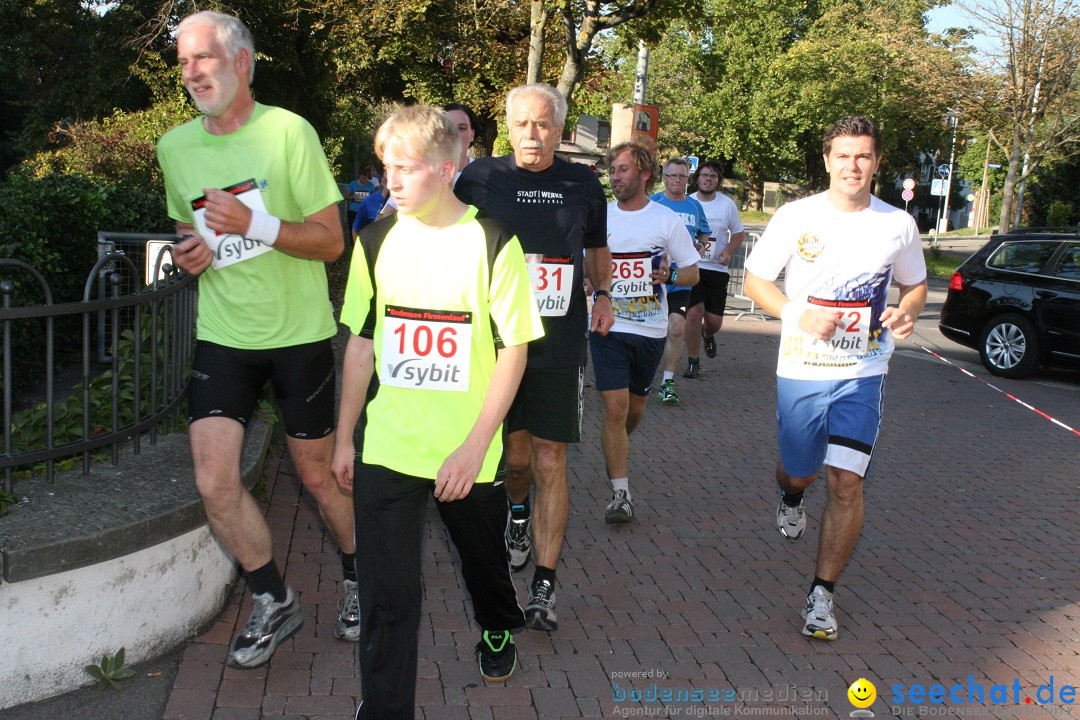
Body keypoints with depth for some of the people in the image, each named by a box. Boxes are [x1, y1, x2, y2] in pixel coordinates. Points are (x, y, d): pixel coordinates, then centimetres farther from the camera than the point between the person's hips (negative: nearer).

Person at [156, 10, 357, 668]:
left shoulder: (289, 132, -10)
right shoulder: (174, 147, 5)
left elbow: (331, 240, -10)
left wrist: (255, 224, -24)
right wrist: (190, 253, -2)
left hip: (299, 335, -4)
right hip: (222, 337, 4)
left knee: (319, 475, 8)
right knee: (214, 481, -5)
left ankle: (359, 578, 34)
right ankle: (275, 603, 16)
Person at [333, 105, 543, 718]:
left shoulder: (491, 242, -9)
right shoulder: (377, 240, 1)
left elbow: (514, 350, -10)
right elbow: (361, 343, 8)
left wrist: (475, 447, -16)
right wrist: (345, 436, 9)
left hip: (469, 453, -1)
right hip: (386, 449, 1)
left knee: (485, 559, 22)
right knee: (387, 594, -1)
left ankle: (499, 629, 53)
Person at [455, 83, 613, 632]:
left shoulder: (583, 184, 5)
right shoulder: (481, 177, 0)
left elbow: (597, 248, 21)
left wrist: (602, 293, 5)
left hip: (561, 344, 0)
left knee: (550, 463, -2)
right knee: (514, 455, 12)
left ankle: (544, 587, 5)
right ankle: (520, 513, 48)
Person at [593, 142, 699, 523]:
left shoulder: (667, 219, -1)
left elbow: (693, 273, 3)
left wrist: (670, 276, -18)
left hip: (651, 330, 1)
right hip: (608, 327, -1)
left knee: (635, 405, 16)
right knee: (615, 407, -11)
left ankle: (616, 450, 48)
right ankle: (620, 493, -5)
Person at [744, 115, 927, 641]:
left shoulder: (898, 225, 1)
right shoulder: (795, 217, -4)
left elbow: (914, 285, 16)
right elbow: (755, 281, 1)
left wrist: (906, 314, -8)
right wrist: (799, 315, -16)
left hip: (863, 374, 0)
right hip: (800, 370, 0)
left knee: (846, 481, -10)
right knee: (799, 472, 15)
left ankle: (822, 594, 3)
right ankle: (790, 496, 55)